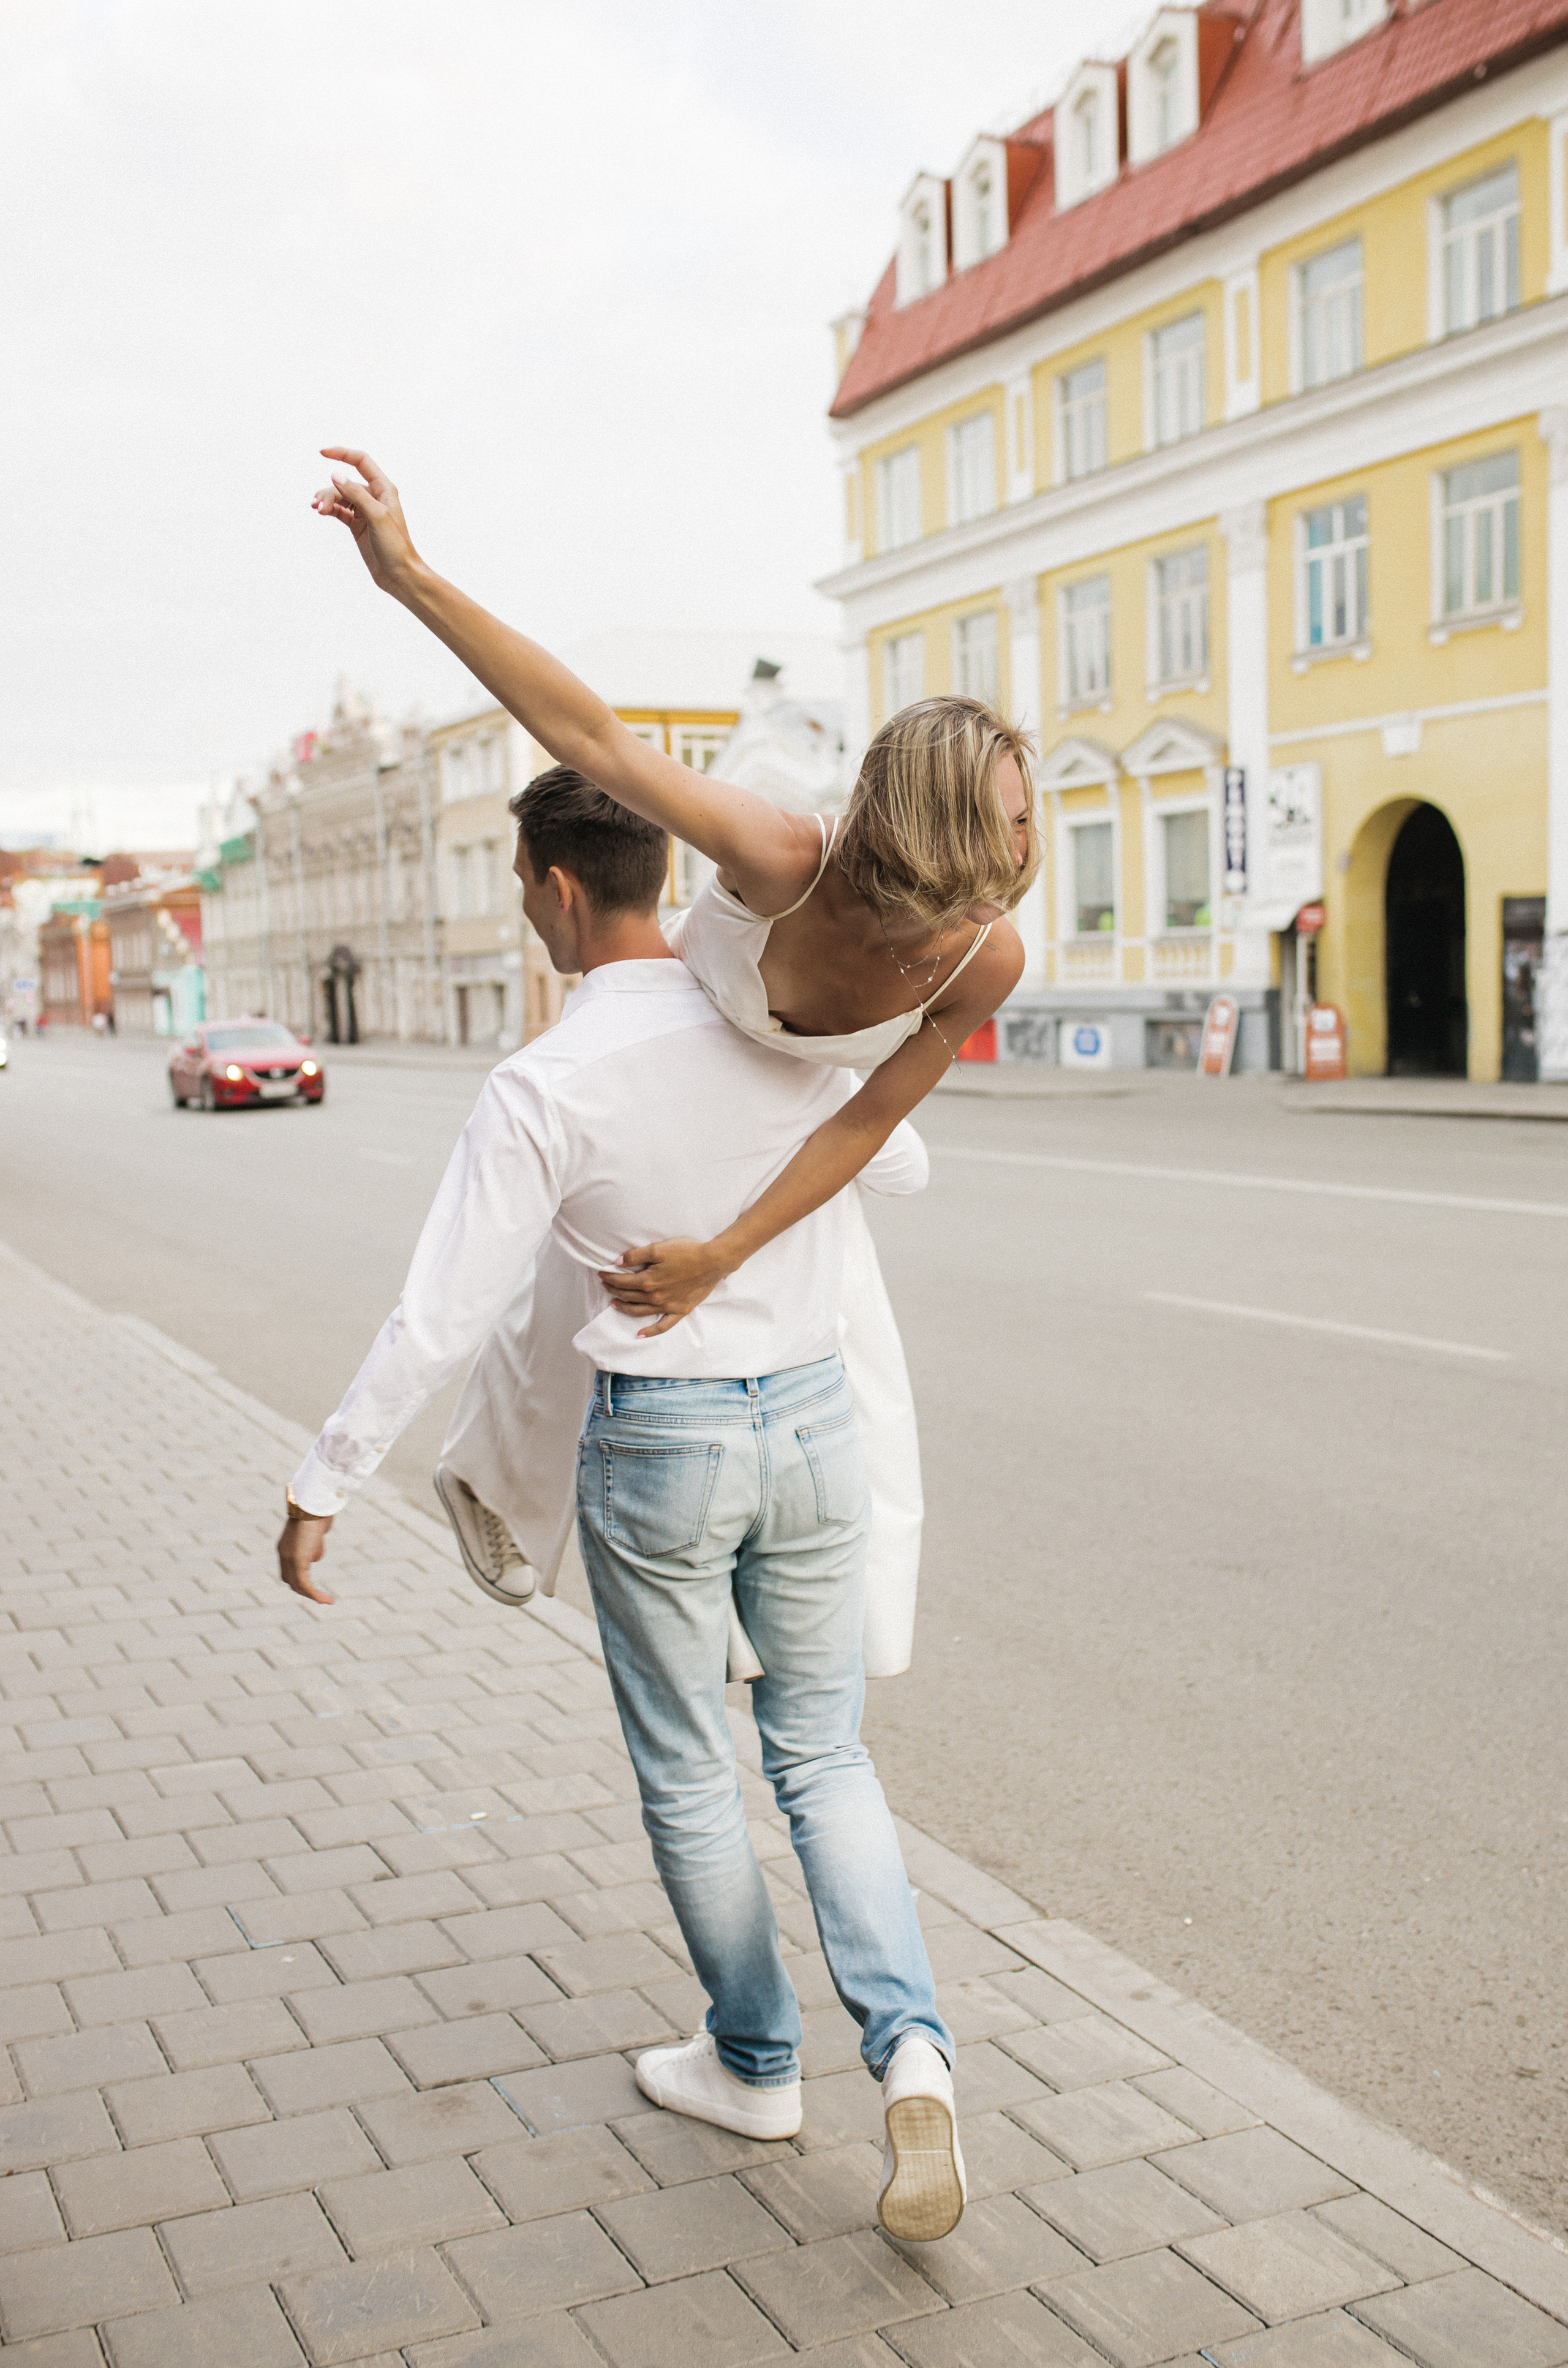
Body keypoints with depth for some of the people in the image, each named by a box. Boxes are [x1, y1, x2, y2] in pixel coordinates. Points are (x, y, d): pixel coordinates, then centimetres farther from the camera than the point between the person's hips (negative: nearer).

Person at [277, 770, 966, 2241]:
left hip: (655, 1445, -4)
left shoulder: (545, 1087, -17)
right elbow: (903, 1169, 14)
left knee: (685, 1777, 17)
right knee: (823, 1758, 17)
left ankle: (754, 2063, 33)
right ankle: (909, 2052, -1)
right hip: (811, 1418, 4)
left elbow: (440, 1317, -17)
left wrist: (323, 1484, -6)